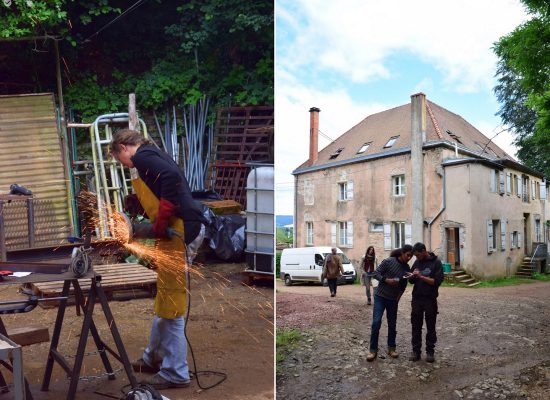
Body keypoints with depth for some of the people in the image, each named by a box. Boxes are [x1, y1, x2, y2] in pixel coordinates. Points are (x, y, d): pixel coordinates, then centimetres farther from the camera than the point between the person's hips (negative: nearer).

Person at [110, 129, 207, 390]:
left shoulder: (143, 156, -5)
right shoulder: (152, 156, 24)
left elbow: (172, 177, -24)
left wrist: (160, 223, -18)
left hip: (180, 231, -10)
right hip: (183, 229, 10)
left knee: (171, 302, -2)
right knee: (164, 298, 20)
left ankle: (175, 373, 10)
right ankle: (154, 358, 35)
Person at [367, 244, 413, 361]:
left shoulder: (407, 268, 3)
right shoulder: (388, 261, -13)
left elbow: (404, 284, 13)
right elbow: (376, 273, -11)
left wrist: (399, 295, -1)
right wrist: (387, 280, -24)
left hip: (393, 299, 5)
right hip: (380, 296, -4)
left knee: (392, 324, 9)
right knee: (376, 322, -8)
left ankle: (391, 347, 24)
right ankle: (373, 349, 0)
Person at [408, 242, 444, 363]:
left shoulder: (436, 262, -6)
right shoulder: (417, 262, 7)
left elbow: (437, 281, -14)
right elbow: (412, 280, 13)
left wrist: (421, 276, -19)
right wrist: (412, 276, -9)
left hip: (430, 299, -4)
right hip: (416, 298, 4)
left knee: (430, 327, 7)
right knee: (416, 326, 6)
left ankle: (430, 351, 17)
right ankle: (416, 351, 14)